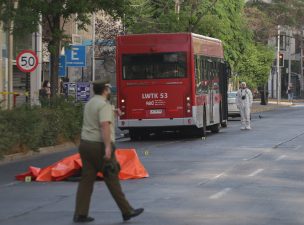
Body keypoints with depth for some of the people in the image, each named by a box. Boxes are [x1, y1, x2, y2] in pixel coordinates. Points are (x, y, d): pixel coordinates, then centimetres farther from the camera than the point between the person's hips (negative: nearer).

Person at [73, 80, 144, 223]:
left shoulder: (90, 103, 15)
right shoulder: (104, 105, -12)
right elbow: (105, 125, -25)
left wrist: (112, 113, 36)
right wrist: (108, 147, -31)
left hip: (85, 143, 8)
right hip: (99, 145, -8)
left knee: (86, 180, 6)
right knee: (112, 179, -1)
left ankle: (80, 214, 2)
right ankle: (127, 211, 7)